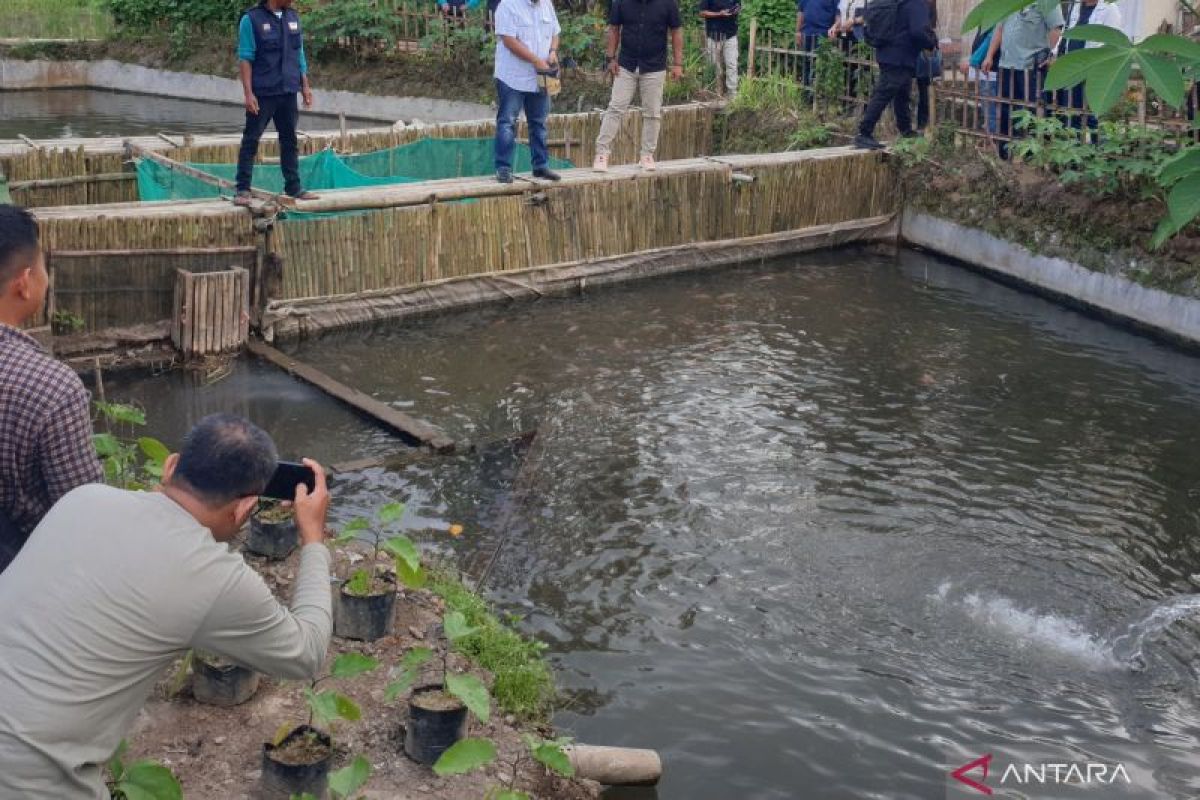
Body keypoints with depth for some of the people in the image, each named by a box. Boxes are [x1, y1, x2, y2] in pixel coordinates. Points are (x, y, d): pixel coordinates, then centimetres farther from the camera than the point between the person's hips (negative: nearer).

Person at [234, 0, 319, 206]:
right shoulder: (251, 19, -7)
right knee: (251, 140, 0)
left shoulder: (293, 17, 10)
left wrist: (305, 86, 12)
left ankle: (293, 187, 18)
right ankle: (243, 189, 4)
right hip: (262, 93, -5)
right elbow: (245, 58, -10)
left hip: (288, 91, 5)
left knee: (289, 140, 10)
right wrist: (248, 93, -15)